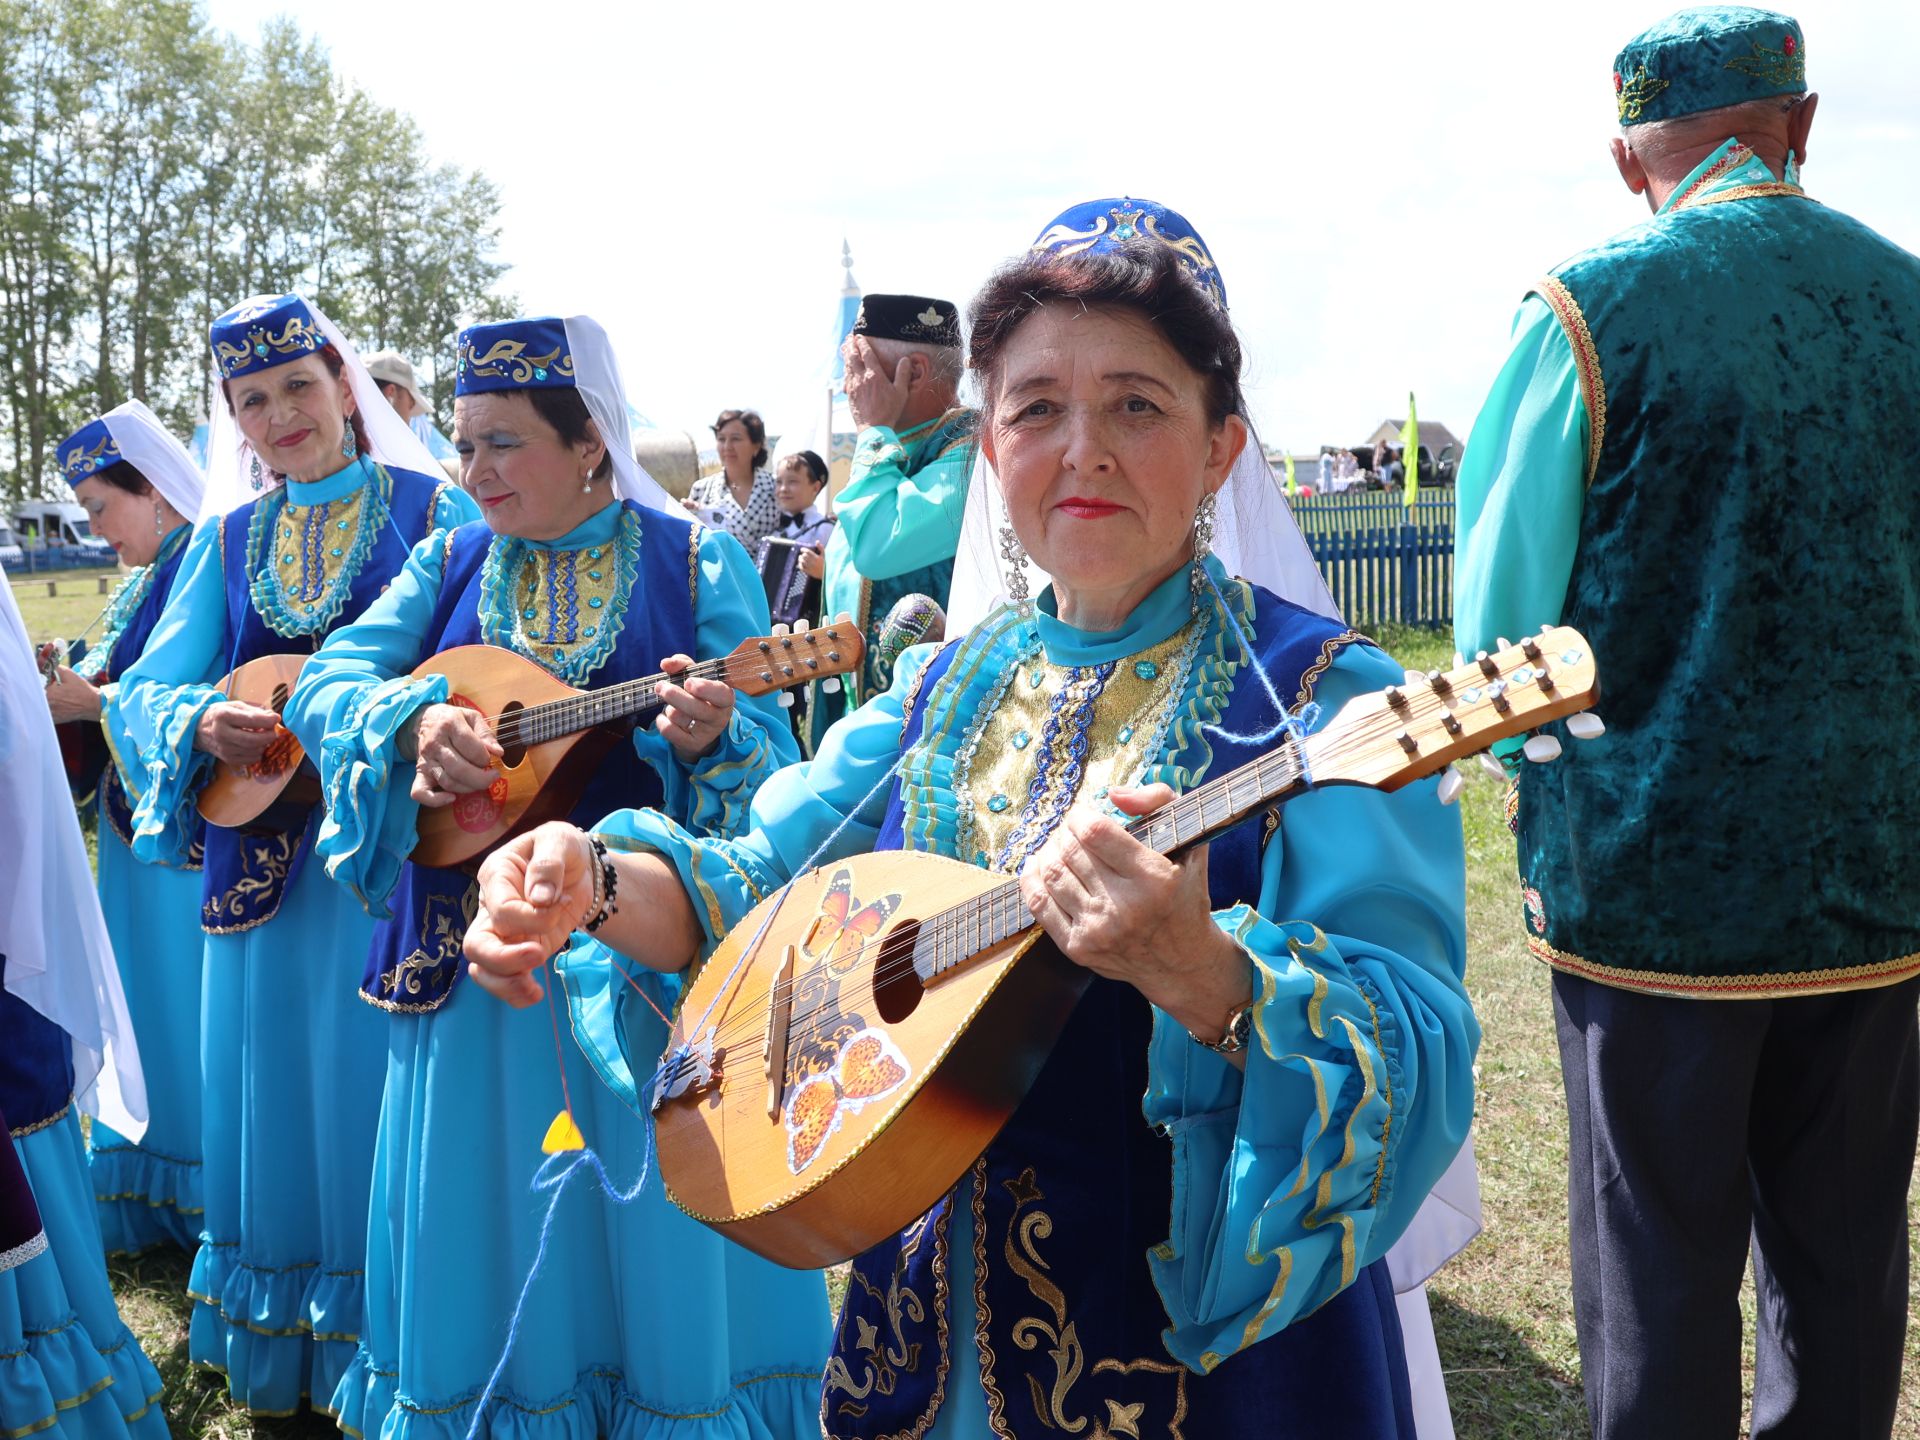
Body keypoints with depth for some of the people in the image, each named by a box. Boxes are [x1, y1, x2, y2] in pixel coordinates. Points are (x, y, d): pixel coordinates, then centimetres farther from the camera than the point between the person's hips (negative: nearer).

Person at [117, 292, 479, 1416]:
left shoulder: (432, 510, -1)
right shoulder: (230, 540, 12)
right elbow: (148, 688, 11)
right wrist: (203, 723, -10)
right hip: (265, 858, 5)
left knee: (379, 1099, 2)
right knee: (273, 1093, 13)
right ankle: (275, 1361, 30)